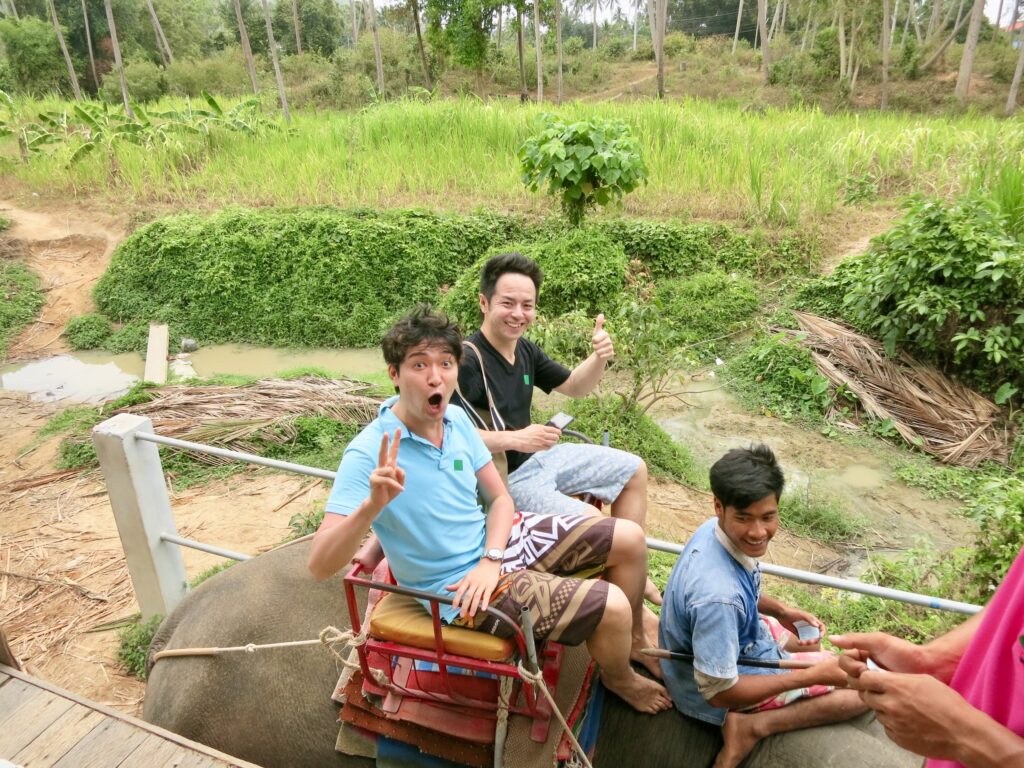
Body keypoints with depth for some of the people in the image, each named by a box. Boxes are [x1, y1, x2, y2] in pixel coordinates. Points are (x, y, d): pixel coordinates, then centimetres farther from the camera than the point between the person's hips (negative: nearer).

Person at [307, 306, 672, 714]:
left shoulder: (457, 418, -5)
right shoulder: (368, 455, -25)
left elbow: (500, 498, 3)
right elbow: (320, 565, -30)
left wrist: (491, 558, -14)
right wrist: (372, 504, -47)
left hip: (494, 542, 7)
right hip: (459, 587, -7)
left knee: (629, 539, 5)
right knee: (611, 606, -17)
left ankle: (633, 642, 34)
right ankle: (619, 678, 21)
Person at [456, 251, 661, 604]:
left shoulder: (525, 350, 2)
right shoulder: (468, 360, -24)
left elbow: (575, 387, 13)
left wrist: (599, 357, -7)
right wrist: (514, 439, -33)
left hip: (540, 456, 10)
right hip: (504, 478, -9)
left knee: (634, 470, 14)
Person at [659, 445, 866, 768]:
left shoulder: (716, 530, -17)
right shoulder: (718, 595, -41)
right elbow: (718, 691, -29)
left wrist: (780, 611, -5)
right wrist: (813, 676, -22)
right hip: (721, 686, -8)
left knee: (809, 638, 32)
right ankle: (755, 725, -6)